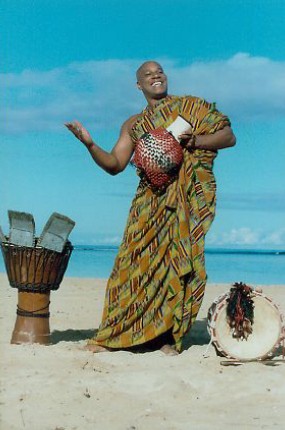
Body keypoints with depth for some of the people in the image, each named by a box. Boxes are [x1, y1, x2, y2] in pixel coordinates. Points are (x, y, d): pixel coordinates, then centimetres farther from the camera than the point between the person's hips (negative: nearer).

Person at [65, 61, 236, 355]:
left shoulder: (190, 107, 12)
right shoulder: (133, 125, 19)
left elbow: (229, 137, 7)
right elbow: (115, 165, 9)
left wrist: (196, 140, -10)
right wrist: (89, 144, -6)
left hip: (189, 197, -2)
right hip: (151, 200, 2)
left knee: (179, 261, -7)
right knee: (138, 262, -5)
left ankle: (169, 336, 0)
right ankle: (115, 335, 0)